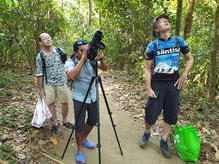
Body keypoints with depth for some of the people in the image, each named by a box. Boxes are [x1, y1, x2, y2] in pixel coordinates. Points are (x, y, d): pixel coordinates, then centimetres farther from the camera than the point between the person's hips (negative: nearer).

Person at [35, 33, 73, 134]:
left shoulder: (59, 50, -2)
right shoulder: (40, 56, -6)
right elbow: (39, 74, -3)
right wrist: (40, 89, -1)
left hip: (61, 82, 1)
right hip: (48, 84, -1)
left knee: (65, 103, 7)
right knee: (50, 104, 8)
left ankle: (65, 121, 29)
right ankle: (55, 123, 27)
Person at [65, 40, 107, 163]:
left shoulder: (91, 59, -4)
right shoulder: (70, 62, -15)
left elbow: (105, 68, -7)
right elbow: (72, 76, -34)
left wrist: (101, 59, -27)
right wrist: (83, 59, -35)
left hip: (93, 97, 5)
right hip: (80, 99, -4)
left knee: (92, 121, 18)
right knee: (80, 126, 1)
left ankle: (84, 139, 44)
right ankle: (80, 149, 24)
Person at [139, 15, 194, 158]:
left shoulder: (179, 41, 4)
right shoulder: (152, 46, -4)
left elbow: (190, 59, 14)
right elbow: (148, 69, -3)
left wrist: (184, 76, 2)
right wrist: (148, 88, -9)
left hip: (174, 83, 3)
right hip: (157, 83, -3)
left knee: (171, 115, 8)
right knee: (151, 114, 0)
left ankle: (164, 141, 27)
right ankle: (147, 134, 31)